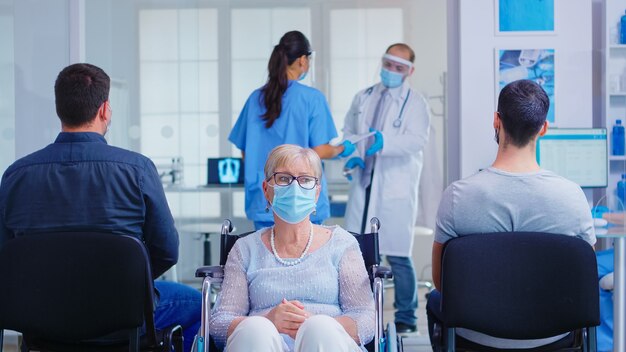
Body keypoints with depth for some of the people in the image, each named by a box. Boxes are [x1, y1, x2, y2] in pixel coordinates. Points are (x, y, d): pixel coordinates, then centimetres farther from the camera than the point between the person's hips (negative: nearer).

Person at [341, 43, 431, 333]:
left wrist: (384, 141, -30)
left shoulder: (415, 103, 0)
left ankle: (405, 318, 10)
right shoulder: (363, 98, 16)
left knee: (397, 255, -3)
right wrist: (351, 156, 1)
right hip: (363, 185, 5)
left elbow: (417, 140, -14)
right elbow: (348, 132, 22)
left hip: (396, 189, -4)